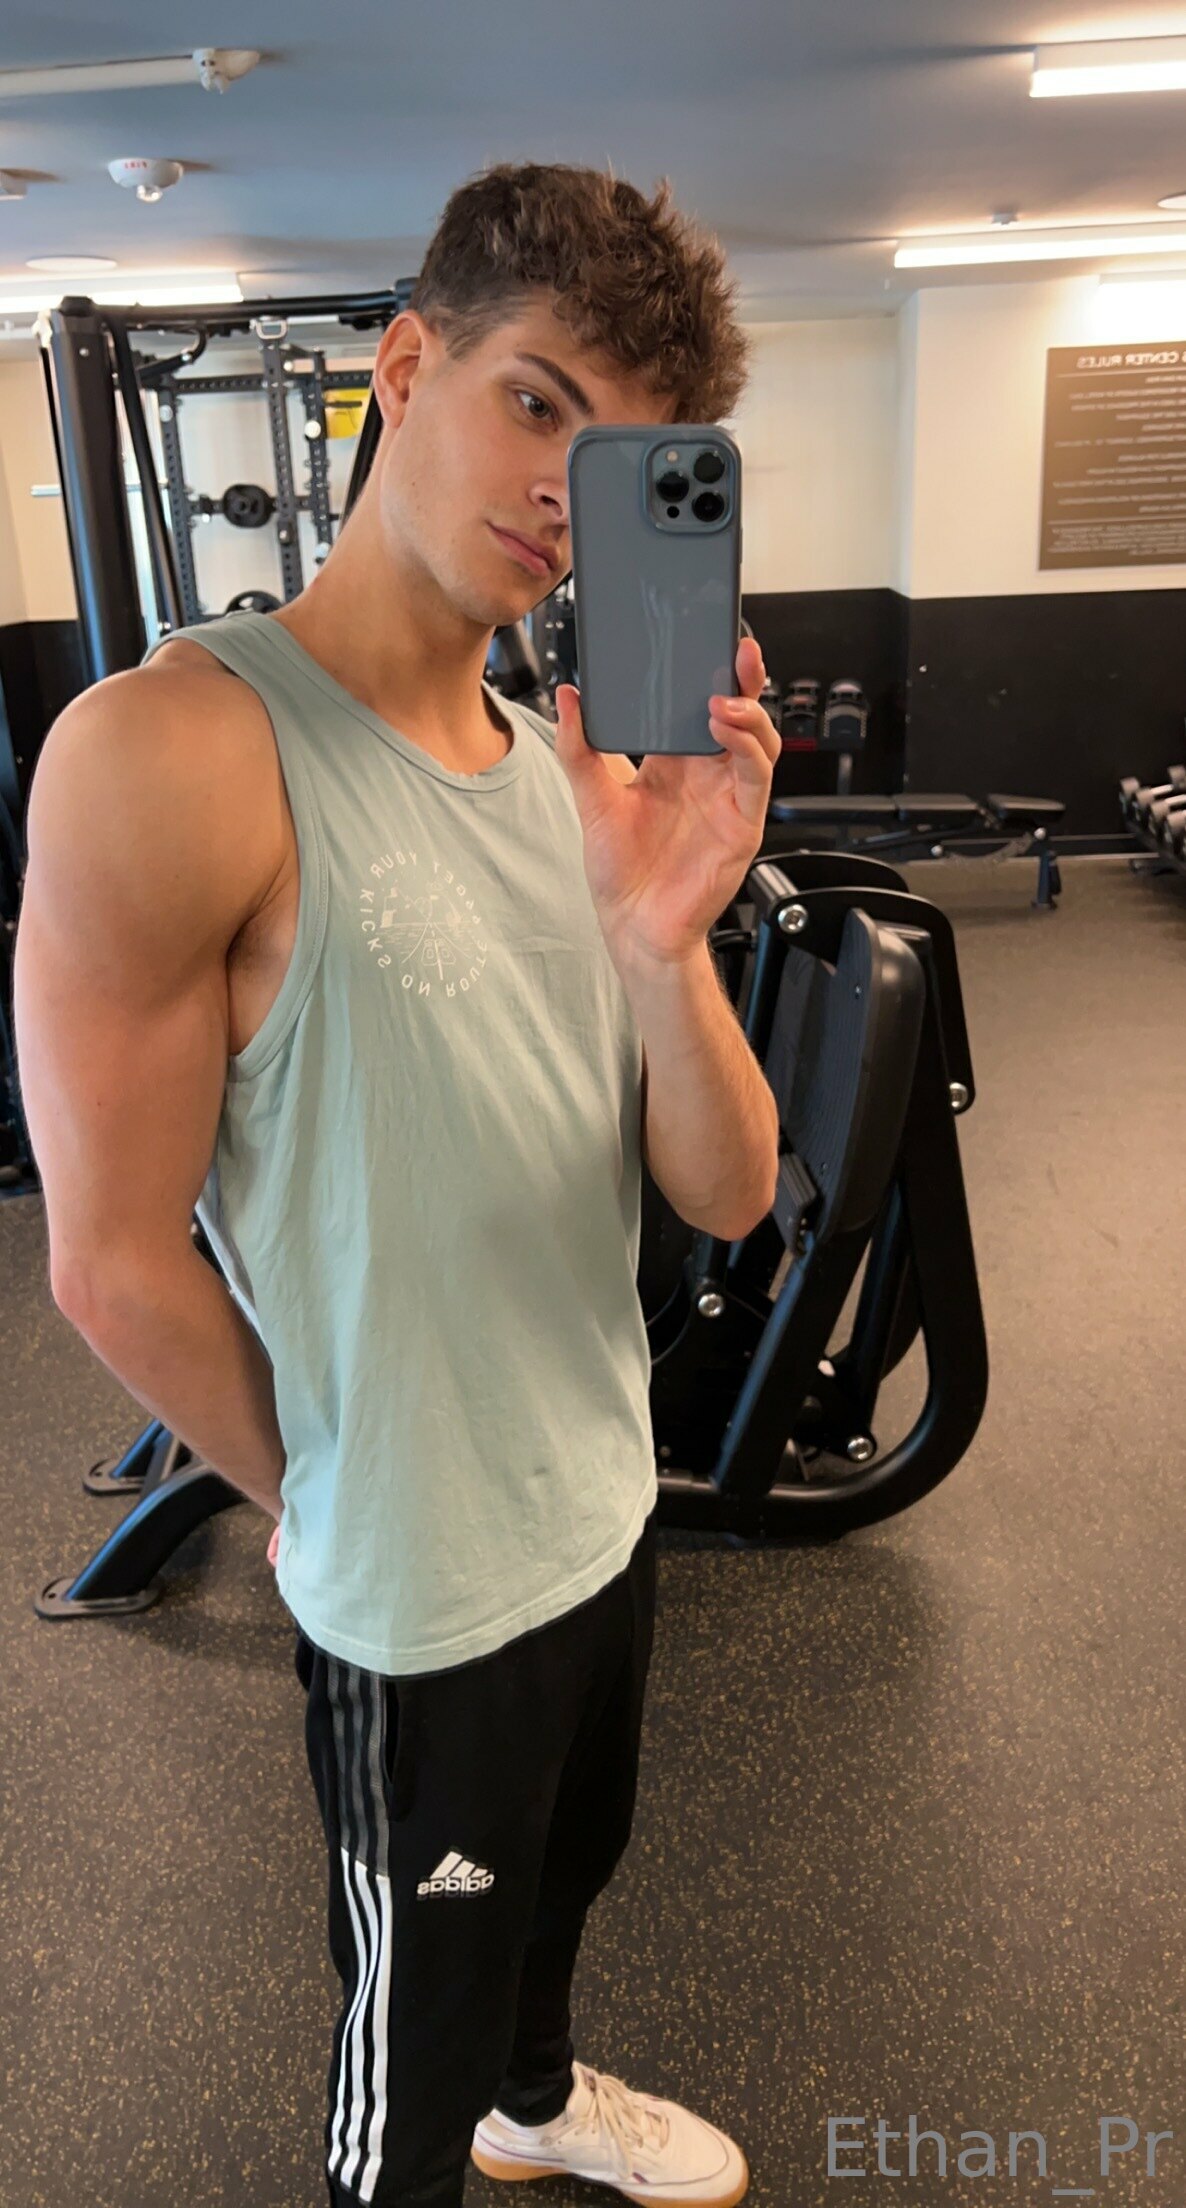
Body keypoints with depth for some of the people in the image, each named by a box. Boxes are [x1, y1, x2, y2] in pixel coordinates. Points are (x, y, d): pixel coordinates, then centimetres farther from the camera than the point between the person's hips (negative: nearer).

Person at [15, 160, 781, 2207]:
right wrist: (334, 1498, -4)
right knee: (415, 2040, 21)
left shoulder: (577, 775, -4)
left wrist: (663, 938, -25)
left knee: (561, 1870, 34)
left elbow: (729, 1192, -7)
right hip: (424, 1595, -6)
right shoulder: (173, 754, -24)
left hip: (609, 1503, 7)